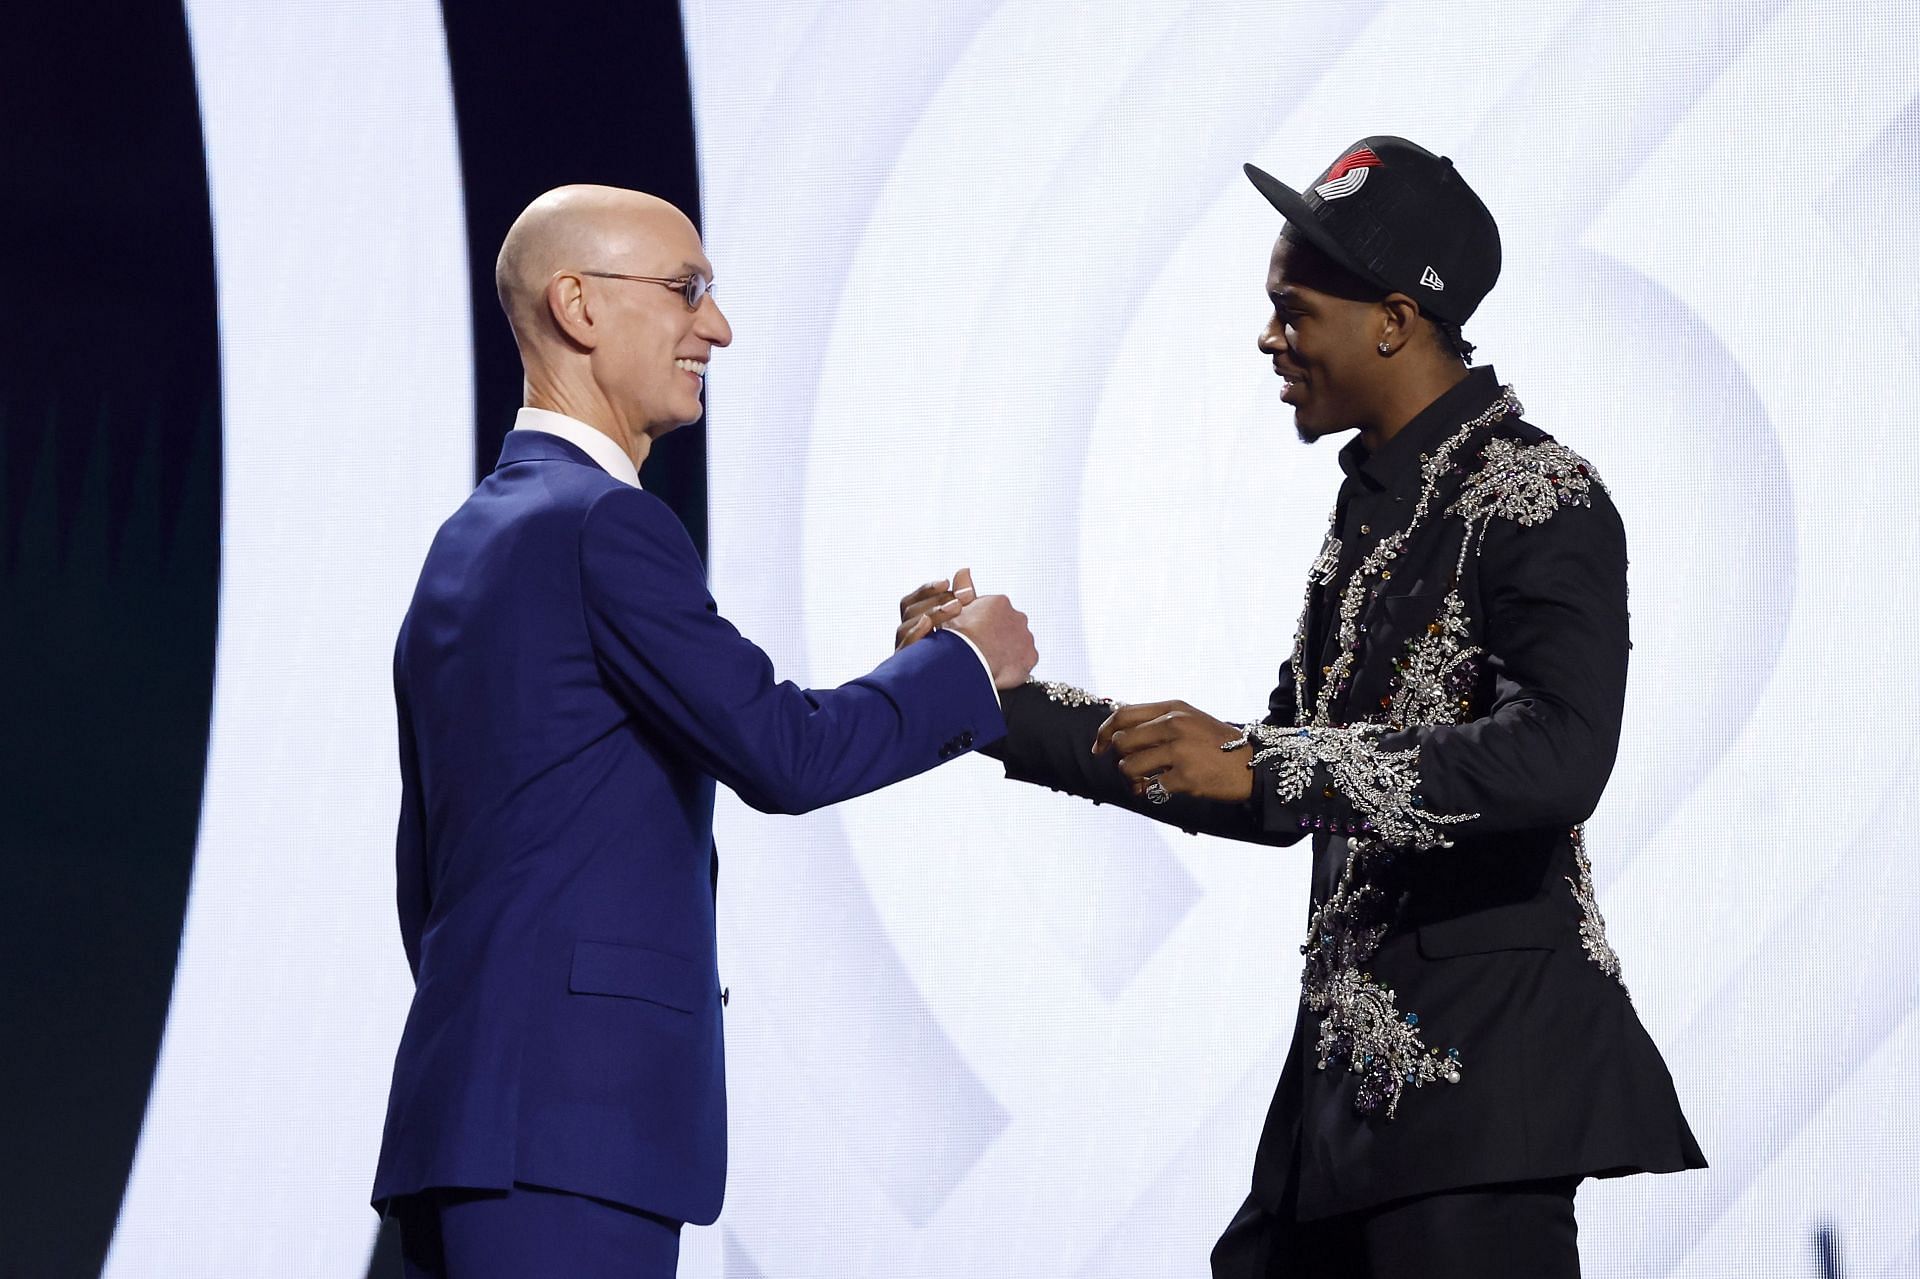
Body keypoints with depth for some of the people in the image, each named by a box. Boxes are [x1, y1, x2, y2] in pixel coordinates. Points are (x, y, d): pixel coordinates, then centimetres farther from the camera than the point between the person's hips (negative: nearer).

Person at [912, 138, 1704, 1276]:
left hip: (1486, 1059, -9)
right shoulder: (1377, 500, 17)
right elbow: (1282, 799, 21)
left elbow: (1559, 757, -27)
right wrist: (1005, 705, 17)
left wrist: (1261, 762, -28)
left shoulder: (1536, 499, -11)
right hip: (1360, 1061, 9)